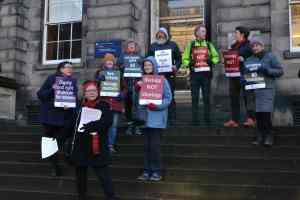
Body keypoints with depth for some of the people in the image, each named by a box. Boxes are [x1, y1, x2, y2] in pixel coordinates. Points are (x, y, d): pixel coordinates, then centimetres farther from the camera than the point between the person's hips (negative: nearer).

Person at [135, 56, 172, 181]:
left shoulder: (161, 80, -5)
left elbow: (168, 98, -7)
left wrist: (157, 105, -21)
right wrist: (137, 89, -4)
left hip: (157, 116, -5)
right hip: (145, 115, 5)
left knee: (155, 144, -4)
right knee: (147, 145, 10)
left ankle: (157, 171, 9)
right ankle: (147, 171, 20)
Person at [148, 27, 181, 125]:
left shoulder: (173, 45, 10)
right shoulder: (153, 46, 13)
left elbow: (178, 58, 10)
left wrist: (176, 67, -8)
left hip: (169, 74, -1)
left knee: (170, 96, 0)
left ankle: (172, 118, 6)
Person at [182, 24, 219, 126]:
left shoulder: (209, 45, 12)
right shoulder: (190, 45, 8)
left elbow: (216, 57, 16)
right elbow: (184, 59, 10)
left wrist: (212, 61, -5)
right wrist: (189, 63, -11)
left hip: (206, 74, 1)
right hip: (194, 74, -1)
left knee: (207, 97, 4)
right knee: (194, 98, 1)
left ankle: (207, 119, 12)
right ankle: (195, 119, 7)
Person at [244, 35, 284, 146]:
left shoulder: (270, 56, 5)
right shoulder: (249, 60, 16)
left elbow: (280, 71, 1)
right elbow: (245, 74, 22)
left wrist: (267, 70, -13)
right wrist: (243, 80, 0)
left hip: (267, 89, -3)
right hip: (254, 90, 4)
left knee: (266, 112, -12)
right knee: (258, 114, 1)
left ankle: (269, 136, 0)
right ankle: (260, 136, 11)